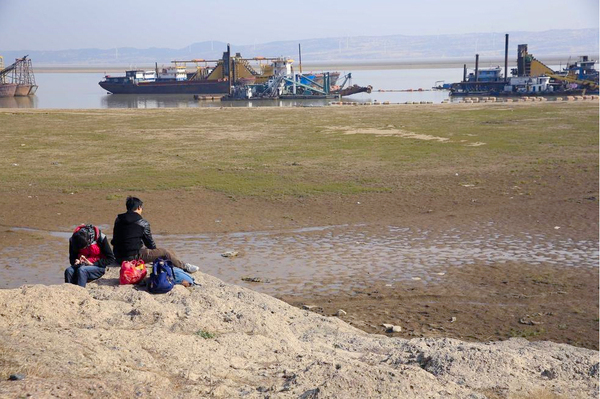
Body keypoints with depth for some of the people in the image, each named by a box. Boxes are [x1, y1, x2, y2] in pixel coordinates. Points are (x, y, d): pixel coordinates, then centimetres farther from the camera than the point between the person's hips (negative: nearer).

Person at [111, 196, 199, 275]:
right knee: (165, 252, 5)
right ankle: (185, 267, 22)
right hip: (134, 256, -7)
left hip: (119, 258, 7)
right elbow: (149, 242, 1)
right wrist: (154, 249, 25)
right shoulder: (142, 223, -9)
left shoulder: (118, 220, 8)